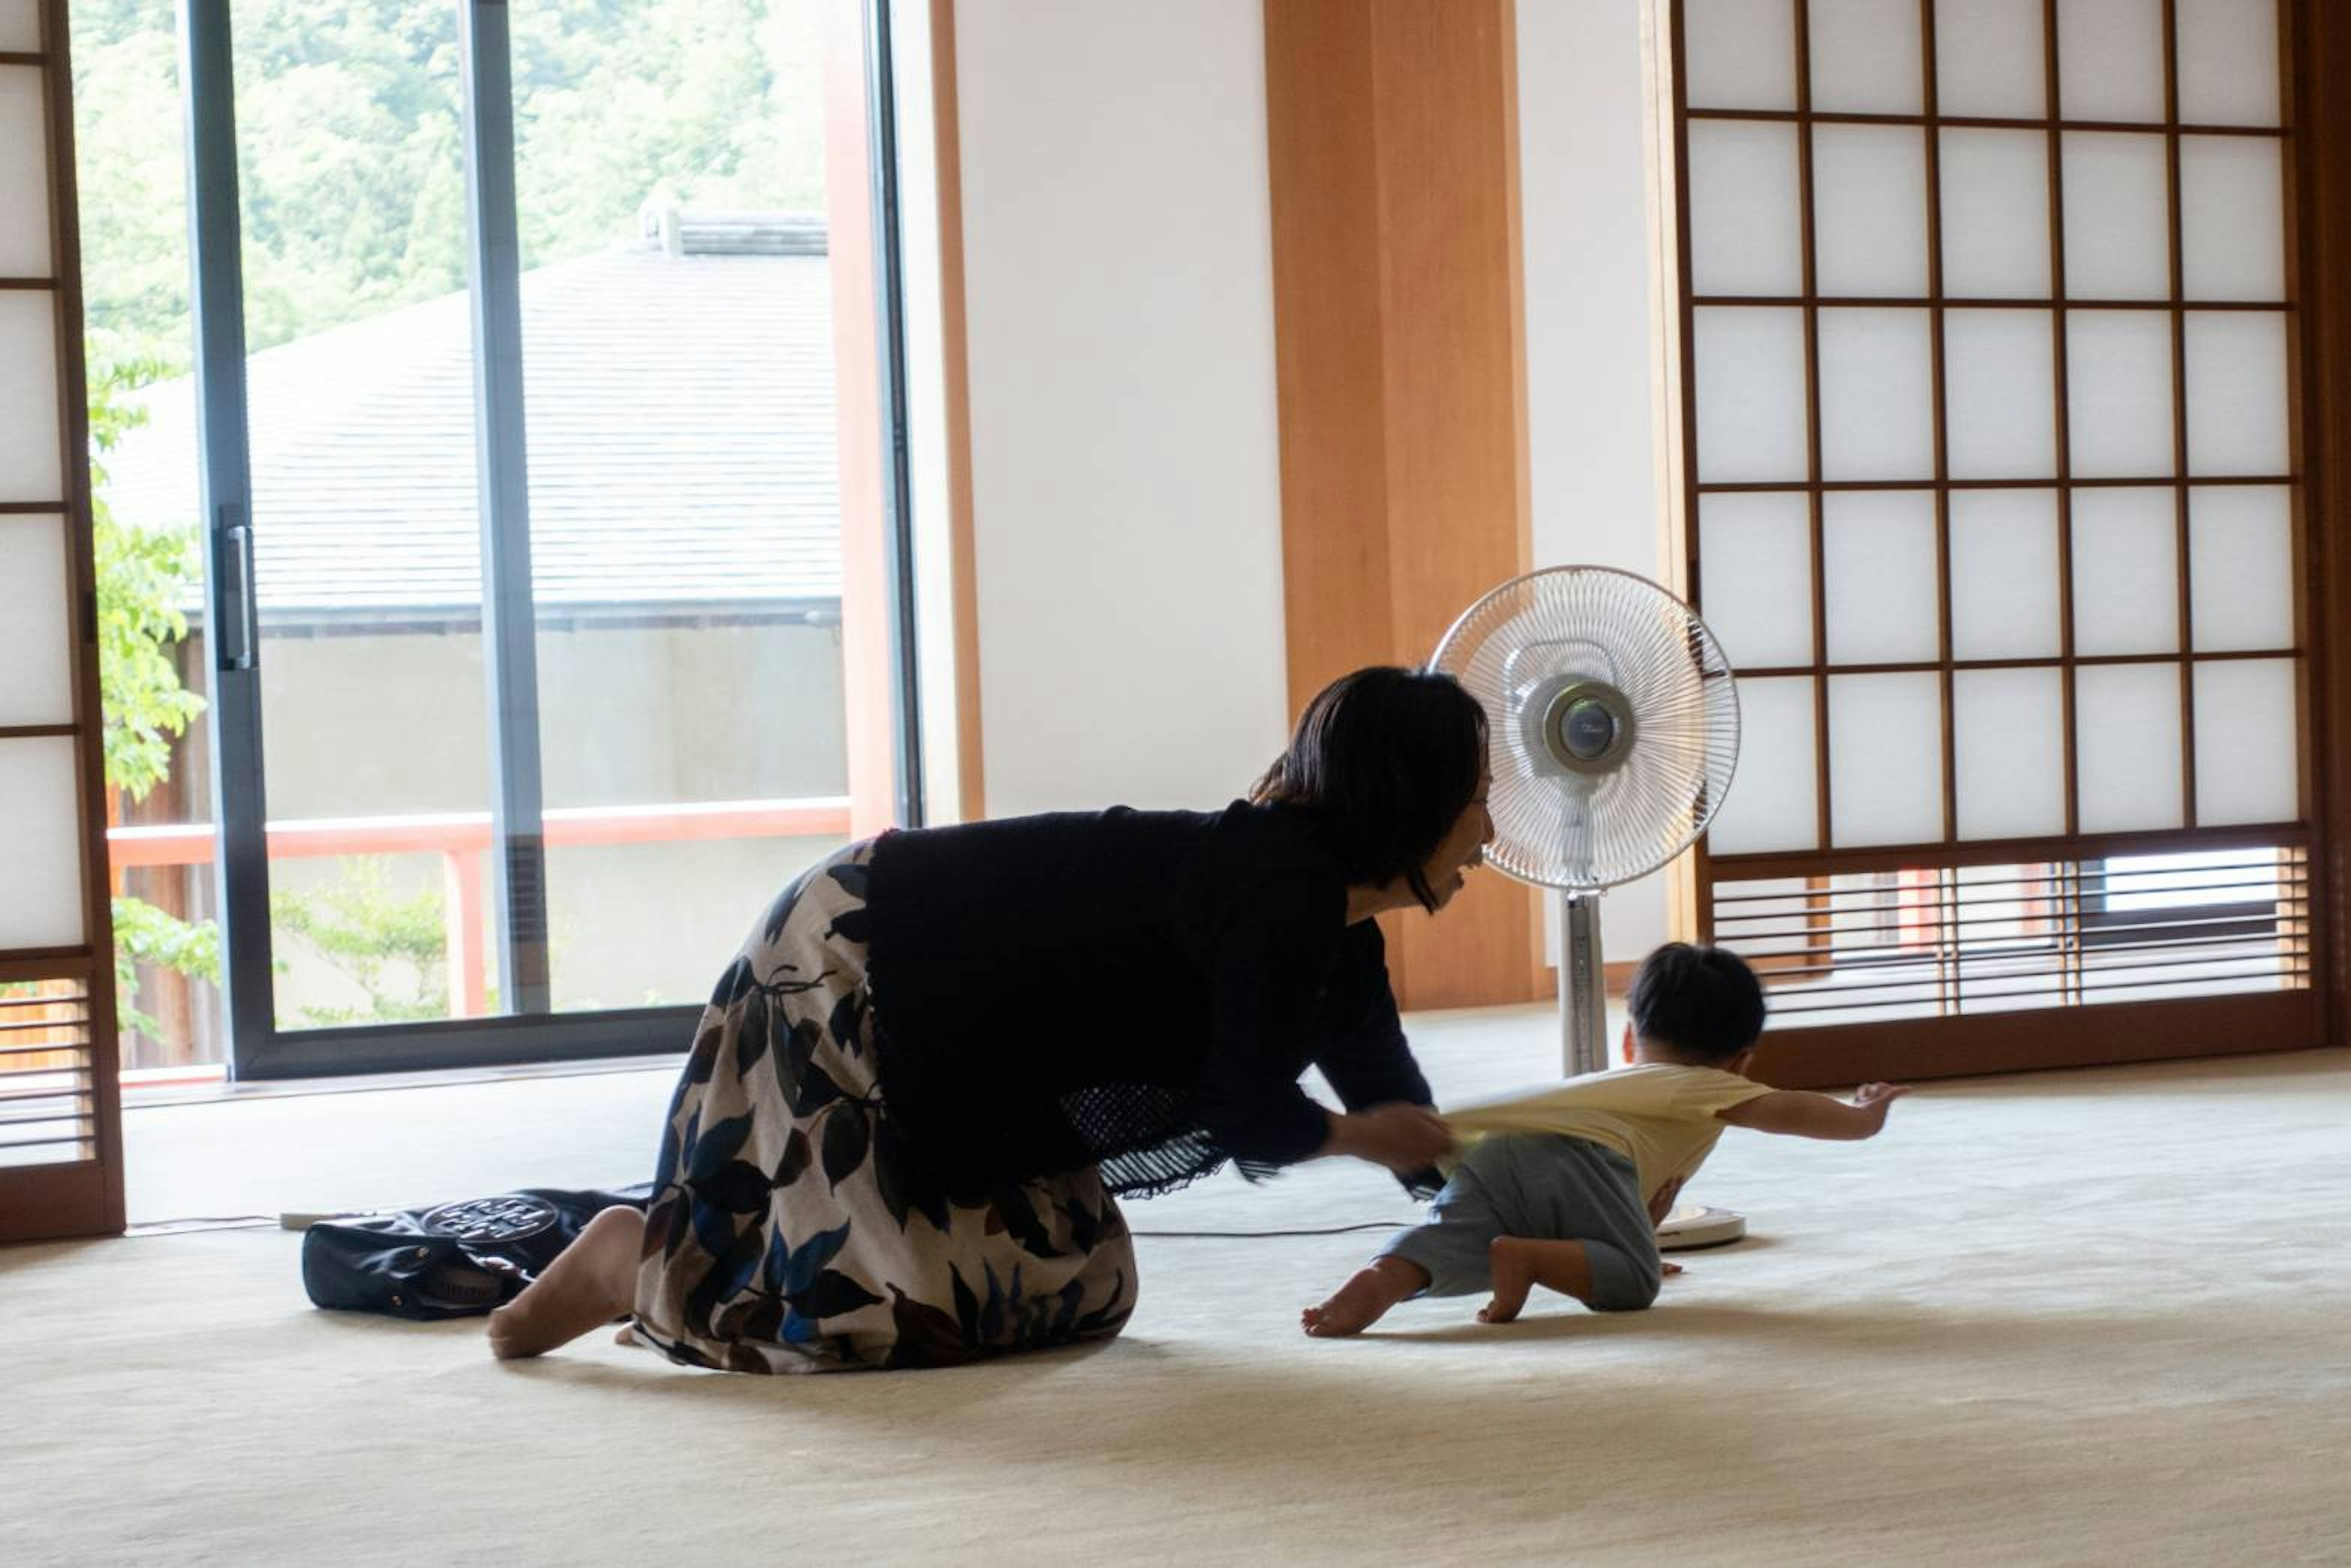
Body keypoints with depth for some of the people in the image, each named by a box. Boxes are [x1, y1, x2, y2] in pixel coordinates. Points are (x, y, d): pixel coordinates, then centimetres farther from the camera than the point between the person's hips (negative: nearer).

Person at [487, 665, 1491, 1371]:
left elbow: (1392, 1094, 18)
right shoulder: (1286, 894, -23)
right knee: (900, 1321, -19)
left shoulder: (1333, 919, 7)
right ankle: (644, 1265, 2)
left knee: (1081, 1295, 9)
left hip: (962, 1055, 10)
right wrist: (1351, 1136, 3)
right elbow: (1249, 1118, -17)